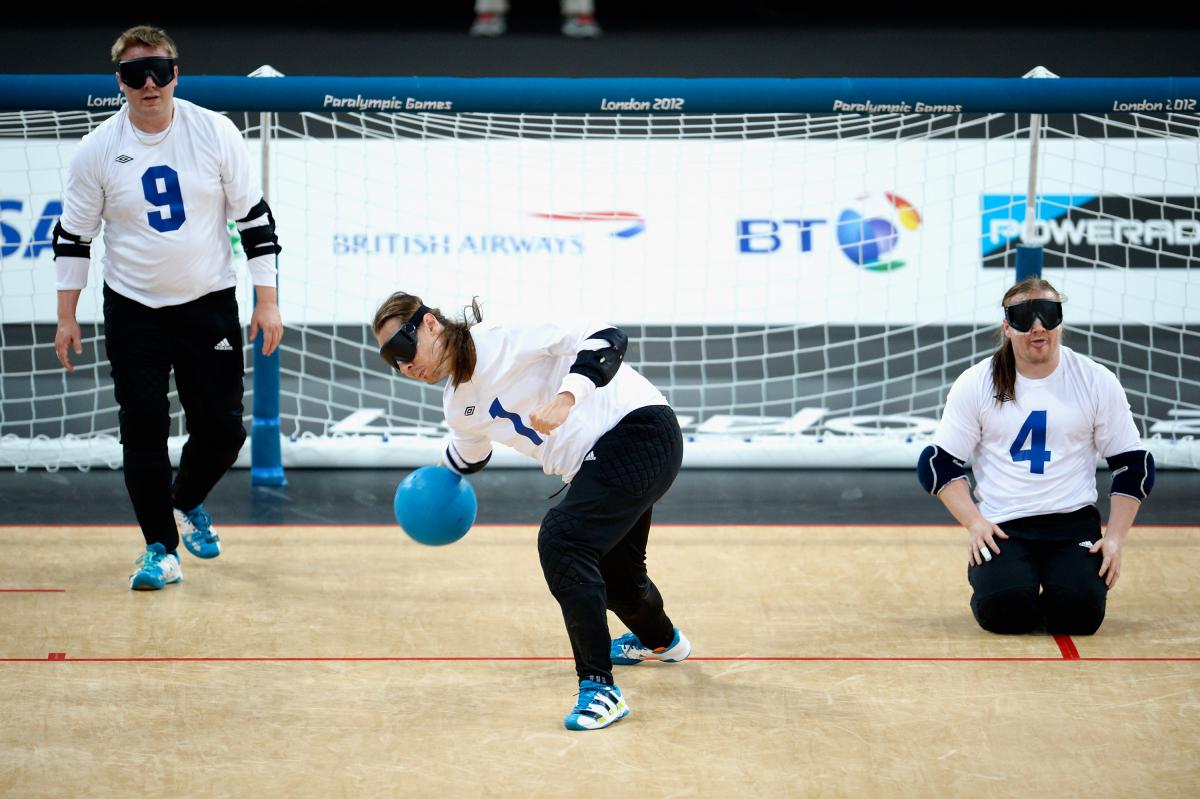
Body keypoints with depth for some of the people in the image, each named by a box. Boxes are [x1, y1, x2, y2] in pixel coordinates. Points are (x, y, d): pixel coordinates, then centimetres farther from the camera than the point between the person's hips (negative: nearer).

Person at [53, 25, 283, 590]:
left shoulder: (216, 134, -7)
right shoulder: (98, 150, -6)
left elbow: (254, 217, -1)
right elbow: (72, 236, 2)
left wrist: (266, 302, -4)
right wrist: (66, 319, 0)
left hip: (209, 304, 0)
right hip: (133, 311, 0)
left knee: (222, 428, 2)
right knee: (143, 431, -5)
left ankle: (188, 502, 32)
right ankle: (161, 549, 6)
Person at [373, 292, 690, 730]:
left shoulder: (501, 338, -18)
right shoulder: (458, 405, 10)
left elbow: (607, 340, -25)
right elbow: (470, 452, 34)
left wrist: (565, 398, -36)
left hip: (640, 430, -10)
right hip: (599, 463, 10)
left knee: (560, 538, -24)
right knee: (612, 570, 24)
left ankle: (599, 688, -21)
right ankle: (661, 641, 59)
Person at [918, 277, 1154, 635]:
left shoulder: (1098, 382, 2)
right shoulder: (975, 384, 1)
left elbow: (1133, 466, 8)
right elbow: (937, 464, 4)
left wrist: (1115, 538, -4)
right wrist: (974, 522, -11)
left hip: (1074, 521, 1)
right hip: (1001, 525, 0)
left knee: (1080, 613, -25)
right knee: (1004, 612, -26)